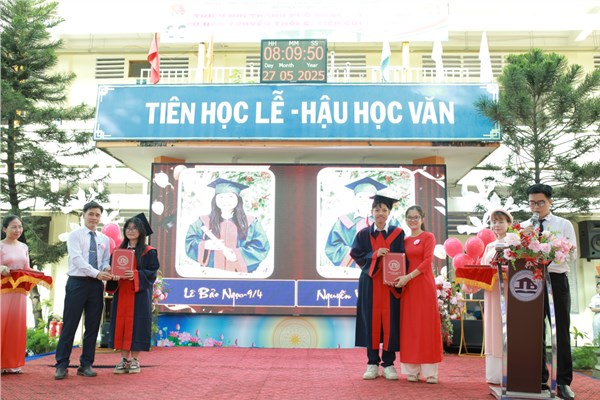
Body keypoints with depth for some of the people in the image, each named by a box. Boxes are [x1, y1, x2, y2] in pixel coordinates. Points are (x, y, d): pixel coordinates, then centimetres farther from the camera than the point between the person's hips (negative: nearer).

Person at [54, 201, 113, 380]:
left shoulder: (104, 239, 12)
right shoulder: (75, 235, -2)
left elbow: (106, 260, 12)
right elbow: (77, 259, -15)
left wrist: (106, 268, -13)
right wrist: (96, 273, -25)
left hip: (97, 285, 4)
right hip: (77, 283, -4)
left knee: (93, 326, 7)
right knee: (70, 325, -1)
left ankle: (86, 365, 16)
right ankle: (62, 365, 9)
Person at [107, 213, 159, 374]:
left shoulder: (148, 252, 0)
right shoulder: (119, 250, 14)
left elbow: (152, 272, -6)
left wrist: (135, 274, -22)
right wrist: (113, 276, -10)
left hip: (139, 294, -4)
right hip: (121, 294, 4)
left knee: (136, 324, -4)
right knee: (121, 324, 2)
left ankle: (135, 360, 5)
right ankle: (124, 359, 11)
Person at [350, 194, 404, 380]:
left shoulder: (398, 233, 5)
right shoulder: (363, 234, 8)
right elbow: (356, 255, 2)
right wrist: (374, 255, -13)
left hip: (391, 283, 0)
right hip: (369, 283, 1)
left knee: (390, 321, -1)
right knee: (371, 321, 2)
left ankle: (388, 363, 10)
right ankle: (372, 363, 11)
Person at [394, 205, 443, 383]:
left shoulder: (428, 237, 0)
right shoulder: (405, 240, 14)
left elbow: (427, 261, -10)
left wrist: (408, 277, -17)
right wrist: (401, 278, -5)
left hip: (424, 285, -4)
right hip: (407, 287, 5)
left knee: (426, 324, -3)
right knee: (409, 325, 4)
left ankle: (430, 371, 3)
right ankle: (412, 370, 10)